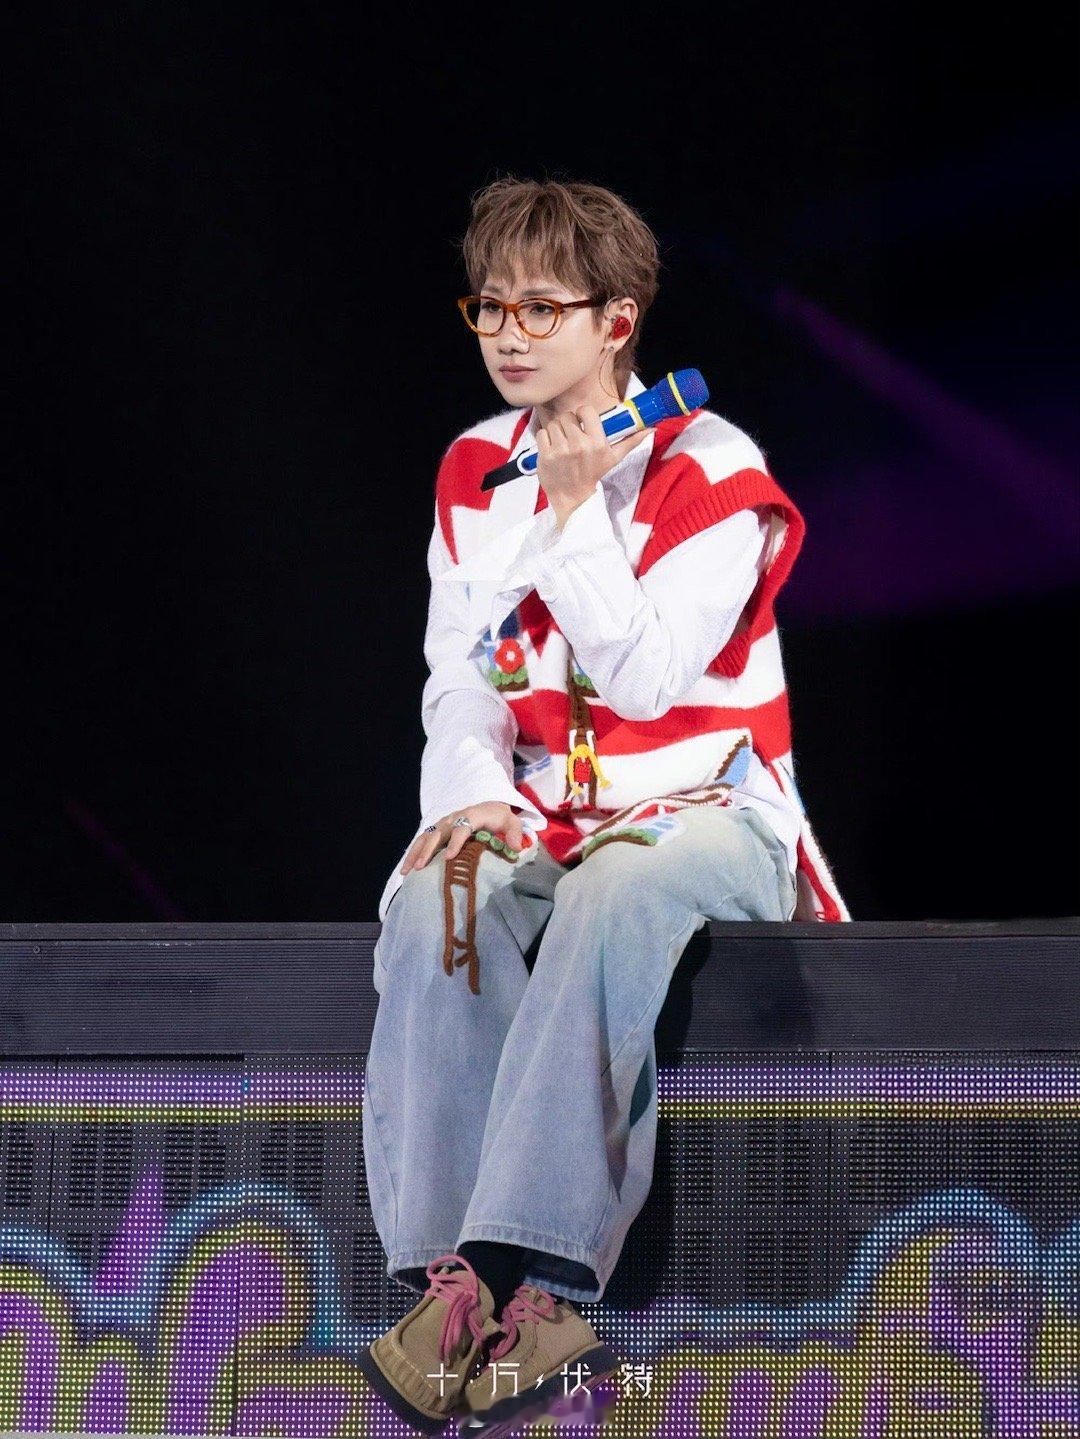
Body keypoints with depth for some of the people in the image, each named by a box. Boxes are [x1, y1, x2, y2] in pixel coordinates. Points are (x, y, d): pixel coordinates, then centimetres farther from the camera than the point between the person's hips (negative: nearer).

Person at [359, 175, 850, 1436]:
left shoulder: (711, 469, -5)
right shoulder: (474, 472, 11)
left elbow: (643, 677, -13)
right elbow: (458, 676, 6)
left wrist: (575, 513, -17)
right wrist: (473, 797, -14)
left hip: (705, 805, -4)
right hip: (542, 811, 4)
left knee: (610, 900, -38)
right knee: (431, 904, -30)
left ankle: (538, 1270, -44)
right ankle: (450, 1272, -36)